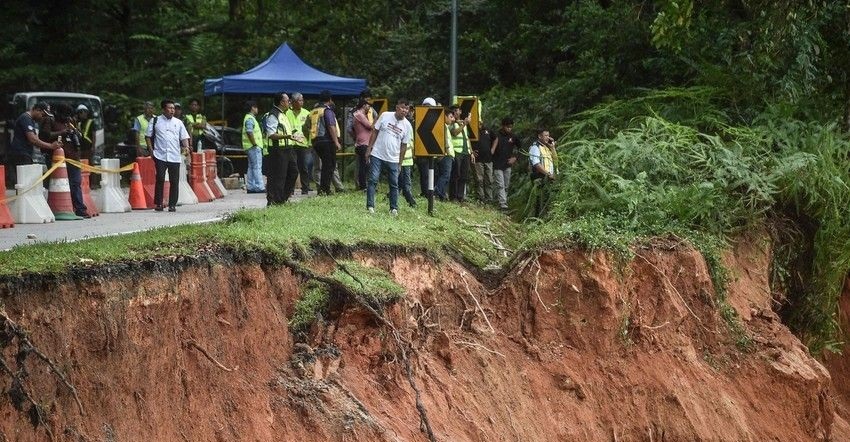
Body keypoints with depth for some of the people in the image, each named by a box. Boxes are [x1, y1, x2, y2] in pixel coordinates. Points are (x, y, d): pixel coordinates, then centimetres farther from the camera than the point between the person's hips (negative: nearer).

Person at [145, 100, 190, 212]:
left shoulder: (178, 122, 14)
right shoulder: (155, 121, 7)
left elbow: (184, 137, 13)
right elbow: (148, 136, 10)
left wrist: (186, 146, -6)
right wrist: (151, 150, -1)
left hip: (175, 156, 2)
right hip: (160, 155, -2)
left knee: (174, 181, 0)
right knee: (160, 179, -7)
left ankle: (172, 205, 8)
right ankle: (158, 204, 0)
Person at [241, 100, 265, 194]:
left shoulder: (250, 118, 19)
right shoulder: (250, 119, -13)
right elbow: (249, 132, -24)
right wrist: (255, 144, -20)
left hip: (252, 147, 11)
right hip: (254, 147, -11)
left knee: (252, 167, 11)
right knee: (257, 167, -11)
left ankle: (250, 187, 14)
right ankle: (259, 187, -13)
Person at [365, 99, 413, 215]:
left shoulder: (407, 126, -1)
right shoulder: (385, 116, -3)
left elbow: (404, 145, 4)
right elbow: (375, 132, 3)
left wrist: (400, 162, 3)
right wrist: (369, 149, 0)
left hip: (393, 159, 1)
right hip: (377, 155, -1)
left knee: (394, 184, 5)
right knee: (373, 180, -5)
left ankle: (394, 208, 15)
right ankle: (370, 206, -1)